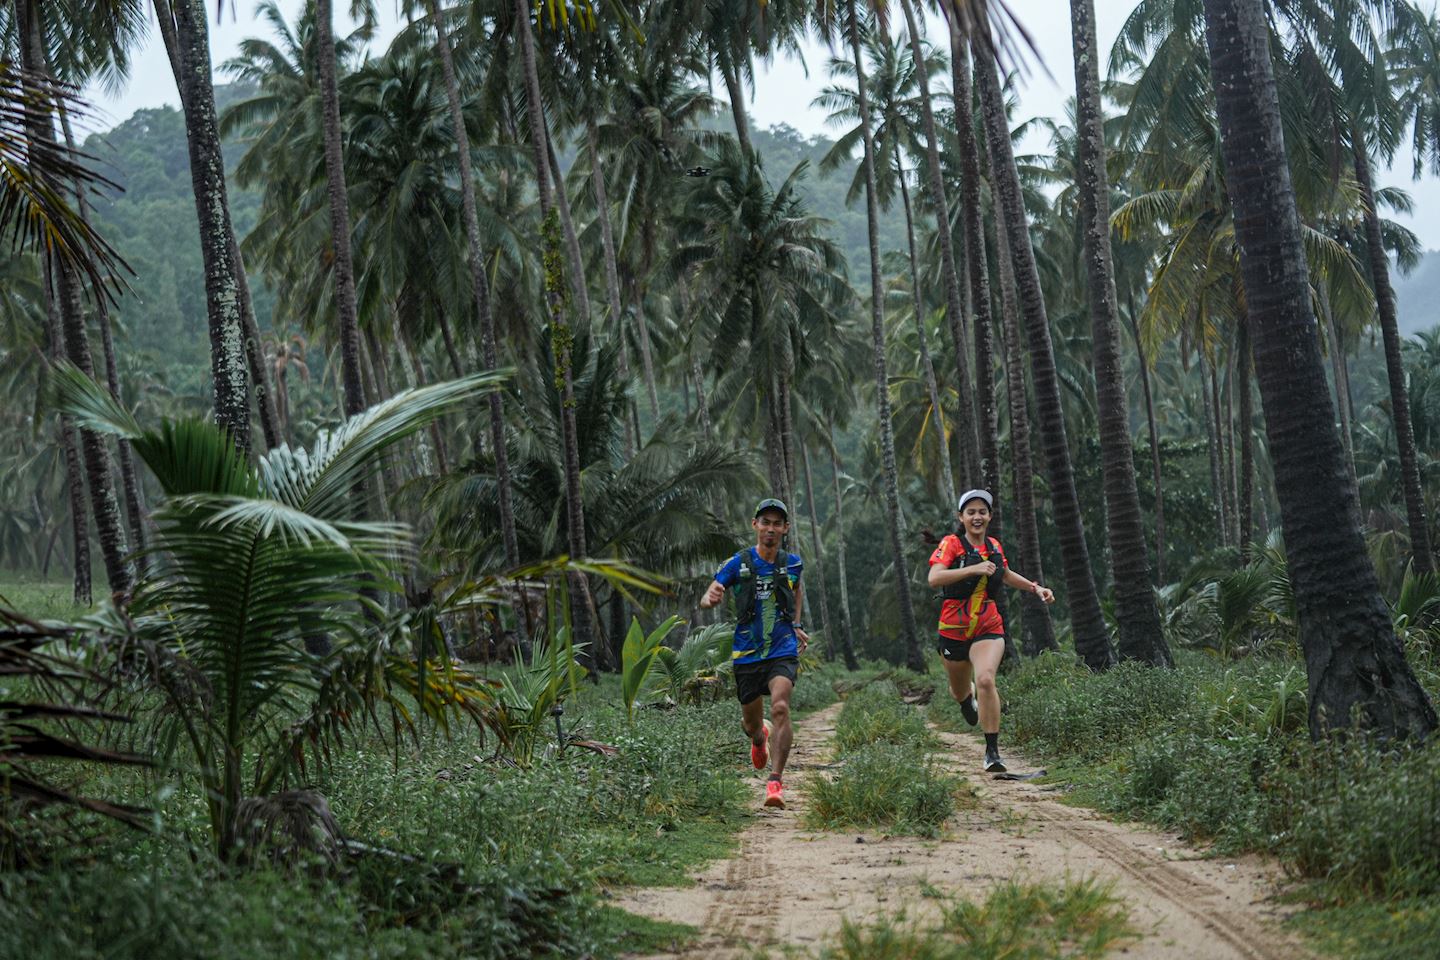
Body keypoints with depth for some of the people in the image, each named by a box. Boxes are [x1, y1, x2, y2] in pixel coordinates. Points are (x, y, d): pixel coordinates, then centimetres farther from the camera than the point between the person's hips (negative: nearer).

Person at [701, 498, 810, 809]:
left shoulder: (792, 563, 3)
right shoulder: (738, 563, -4)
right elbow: (705, 600, -7)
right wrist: (712, 598, -31)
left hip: (783, 650, 0)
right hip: (747, 654, 1)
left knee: (780, 707, -26)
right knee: (751, 724, 13)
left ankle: (775, 782, -25)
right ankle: (760, 738, 52)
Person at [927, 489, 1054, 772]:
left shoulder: (994, 546, 6)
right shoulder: (952, 544, -10)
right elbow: (934, 578, -26)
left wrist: (1035, 587, 17)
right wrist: (973, 569, -33)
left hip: (989, 629, 1)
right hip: (954, 630, -1)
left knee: (985, 680, -26)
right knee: (960, 691, 17)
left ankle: (992, 751, -20)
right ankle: (968, 700, 58)